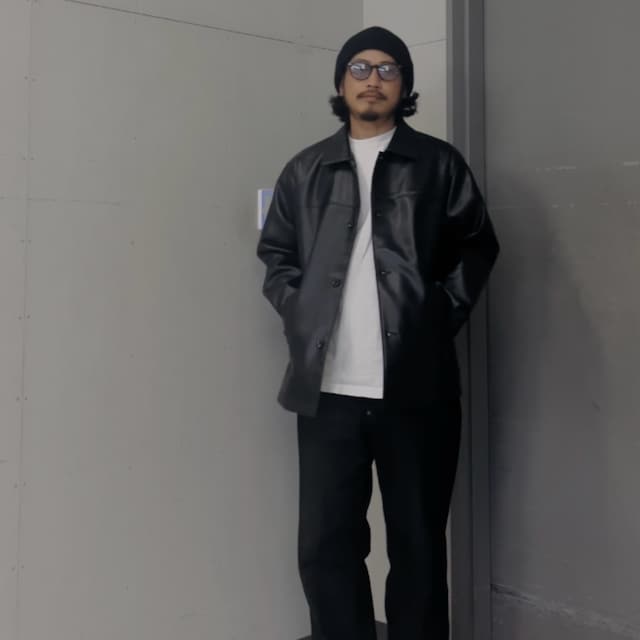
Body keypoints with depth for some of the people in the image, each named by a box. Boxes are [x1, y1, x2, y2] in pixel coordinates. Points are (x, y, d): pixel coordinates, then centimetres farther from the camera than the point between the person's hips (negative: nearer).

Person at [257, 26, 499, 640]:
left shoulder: (438, 163, 7)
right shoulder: (305, 170, 13)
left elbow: (477, 245, 8)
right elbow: (275, 253, 16)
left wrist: (443, 314, -3)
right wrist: (300, 315, 1)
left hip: (415, 385, -1)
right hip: (327, 387, 2)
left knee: (418, 545, 8)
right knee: (325, 544, 6)